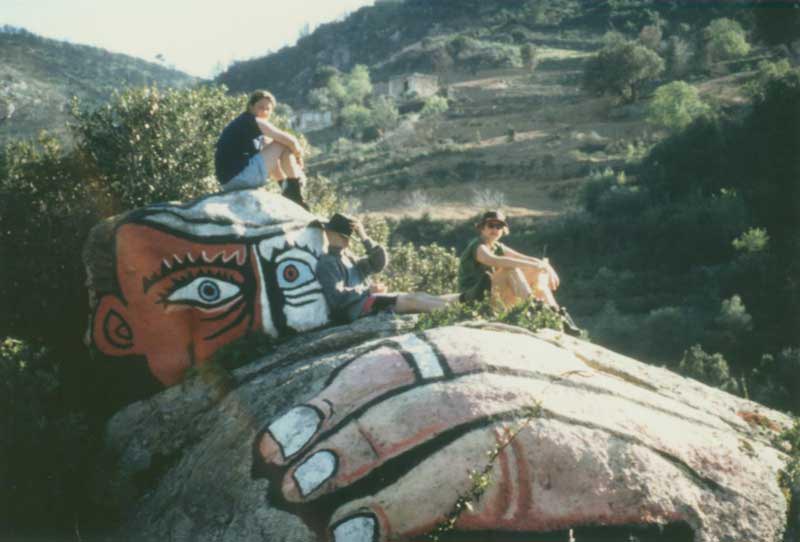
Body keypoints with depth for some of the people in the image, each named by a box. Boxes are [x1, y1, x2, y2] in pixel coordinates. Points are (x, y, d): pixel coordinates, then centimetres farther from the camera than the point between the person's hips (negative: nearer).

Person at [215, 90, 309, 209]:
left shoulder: (241, 123, 22)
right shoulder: (254, 122, -6)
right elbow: (290, 140, -11)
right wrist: (299, 154, 11)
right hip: (240, 176, -10)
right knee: (283, 146, -4)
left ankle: (288, 191, 32)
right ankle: (296, 195, -1)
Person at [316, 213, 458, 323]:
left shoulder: (348, 258, 24)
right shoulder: (327, 264, -5)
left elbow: (379, 262, 15)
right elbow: (336, 297, -17)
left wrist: (364, 238, 6)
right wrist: (367, 290, -12)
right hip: (353, 310, -9)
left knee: (417, 296, -4)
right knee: (408, 300, -19)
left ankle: (459, 298, -8)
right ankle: (449, 306, -22)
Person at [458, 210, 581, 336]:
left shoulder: (497, 248, 16)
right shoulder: (477, 246, -10)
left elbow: (525, 258, 12)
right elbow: (493, 260, -32)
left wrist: (547, 267, -9)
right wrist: (532, 265, -35)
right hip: (475, 297, -8)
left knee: (538, 276, 1)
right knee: (512, 268, -27)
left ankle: (556, 313, -15)